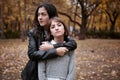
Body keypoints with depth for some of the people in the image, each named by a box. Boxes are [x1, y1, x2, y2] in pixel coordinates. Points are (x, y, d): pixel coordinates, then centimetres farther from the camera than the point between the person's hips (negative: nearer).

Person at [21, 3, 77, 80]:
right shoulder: (33, 33, -8)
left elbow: (73, 44, -19)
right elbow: (31, 54, -20)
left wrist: (53, 46, -28)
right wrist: (55, 52, -28)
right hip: (35, 73, -1)